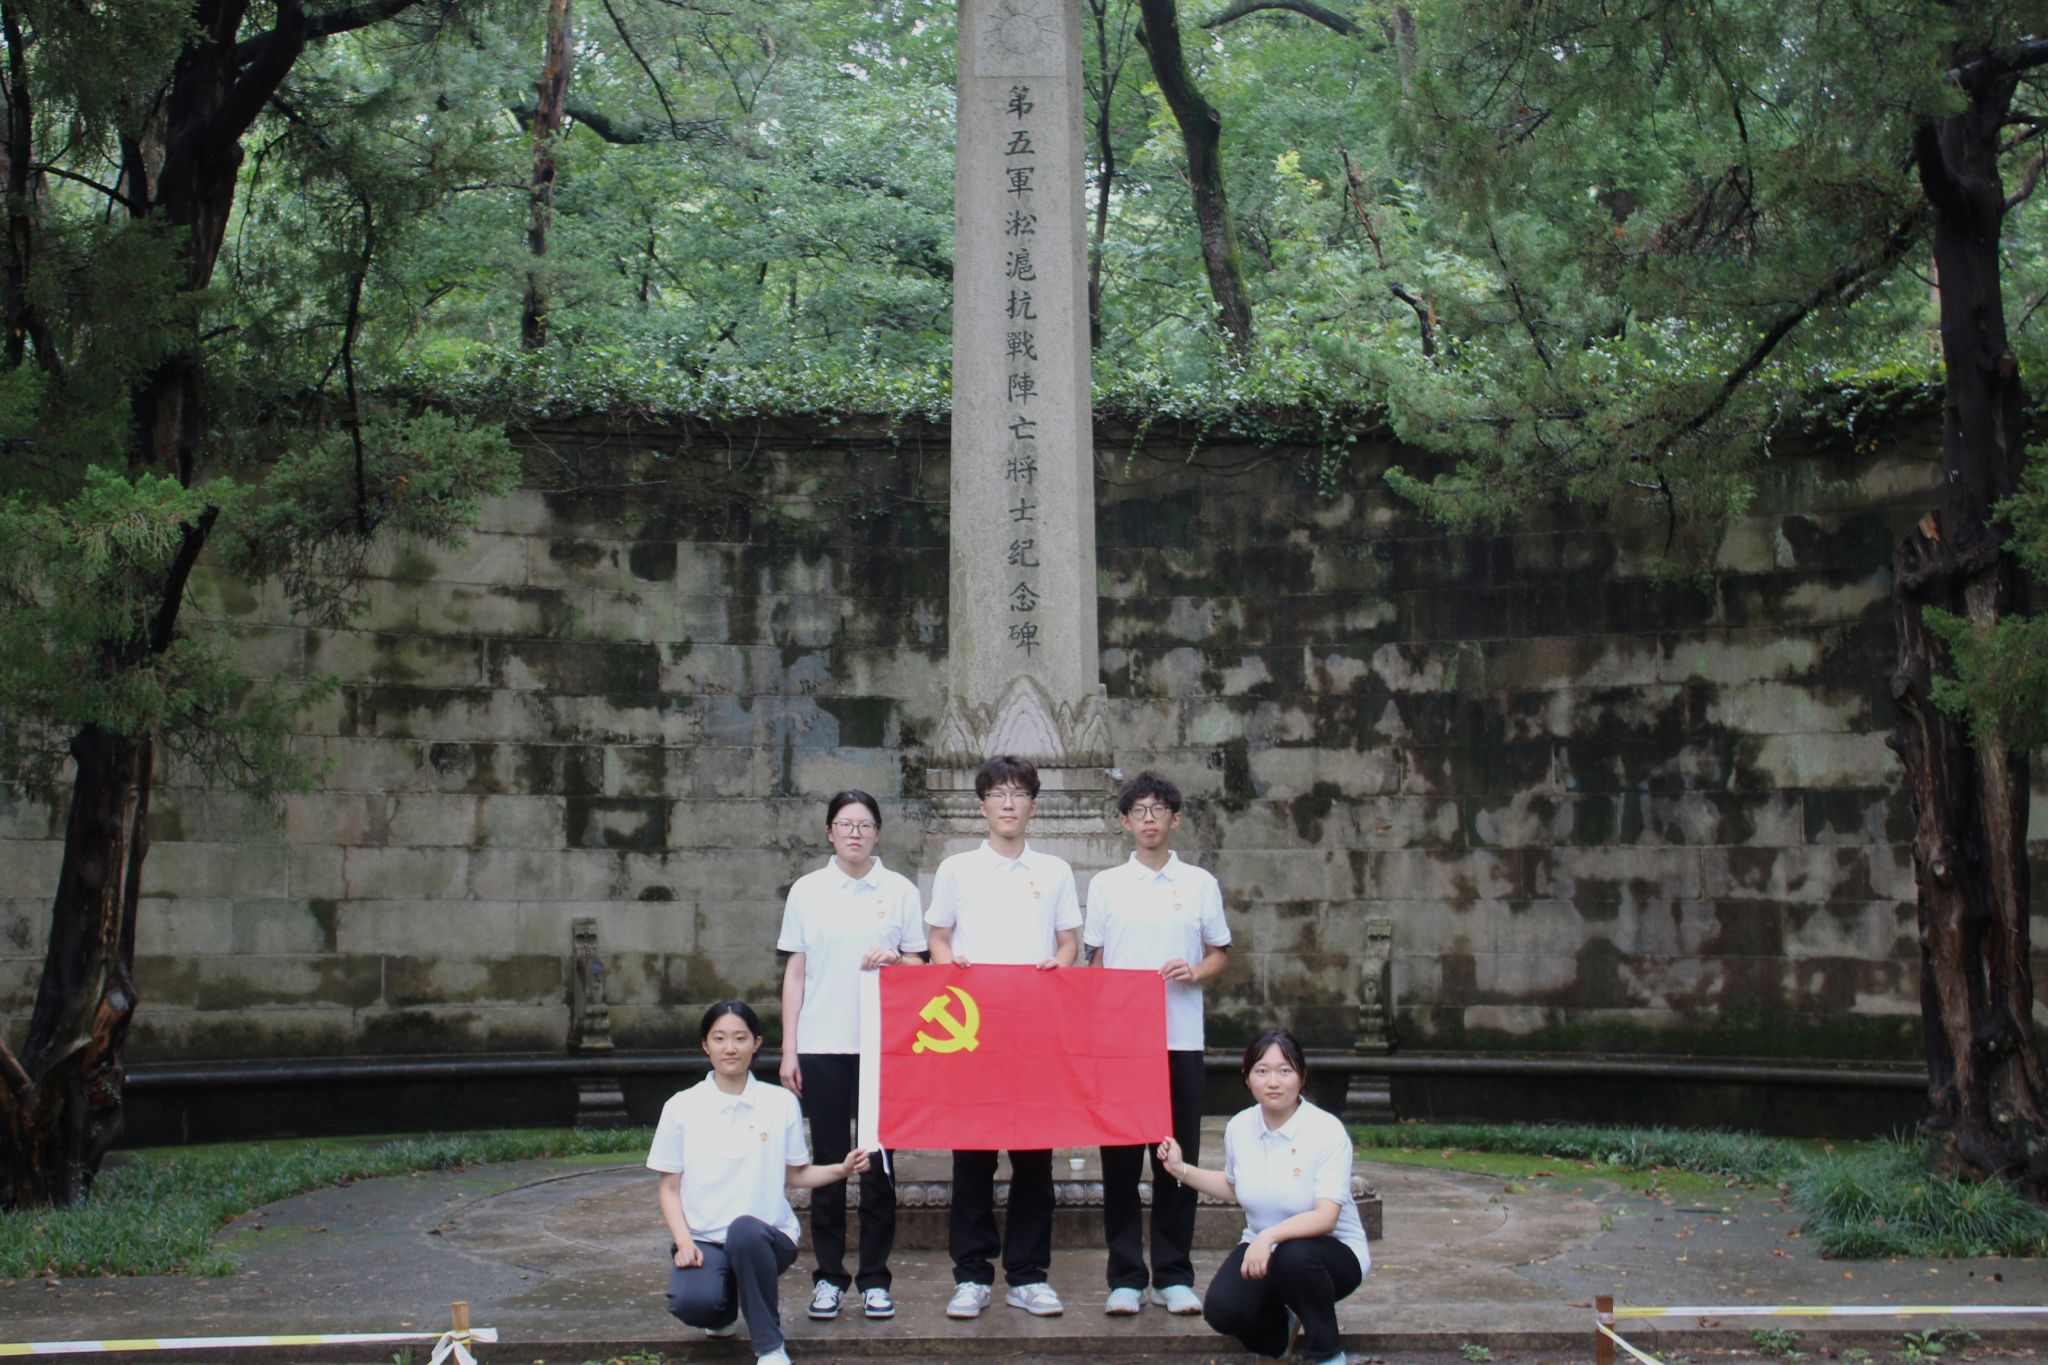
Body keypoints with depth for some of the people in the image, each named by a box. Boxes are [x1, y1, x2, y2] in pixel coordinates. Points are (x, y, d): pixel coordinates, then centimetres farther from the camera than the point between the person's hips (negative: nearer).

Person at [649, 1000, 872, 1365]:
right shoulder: (682, 1107, 4)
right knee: (692, 1302, -33)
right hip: (703, 1240, 0)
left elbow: (796, 1175, 13)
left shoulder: (780, 1103, 6)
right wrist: (683, 1241, -9)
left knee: (744, 1229, -38)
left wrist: (841, 1169, -5)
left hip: (767, 1237, 0)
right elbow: (668, 1187, 6)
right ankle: (725, 1309, 9)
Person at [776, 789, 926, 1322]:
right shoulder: (807, 891, 6)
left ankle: (874, 1278, 12)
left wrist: (895, 960, -13)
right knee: (828, 1161, 4)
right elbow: (795, 972, 8)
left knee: (878, 1162, 3)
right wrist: (789, 1048, 3)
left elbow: (919, 967, 10)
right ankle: (828, 1276, 13)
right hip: (822, 1046, 0)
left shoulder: (900, 891, 5)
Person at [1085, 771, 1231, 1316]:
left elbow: (1221, 955, 12)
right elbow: (1097, 961, 11)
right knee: (1120, 1159, 1)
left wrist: (1194, 971, -9)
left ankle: (1175, 1276, 11)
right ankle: (1126, 1277, 7)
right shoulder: (1106, 884, 8)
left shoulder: (1200, 884, 8)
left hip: (1180, 1039, 0)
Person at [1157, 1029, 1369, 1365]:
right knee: (1221, 1310, -24)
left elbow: (1326, 1218, -27)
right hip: (1260, 1246, 4)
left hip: (1333, 1251, -4)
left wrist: (1270, 1236, -42)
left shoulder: (1327, 1131, -18)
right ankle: (1278, 1327, 15)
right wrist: (1181, 1170, 6)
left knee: (1294, 1256, -39)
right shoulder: (1239, 1127, -2)